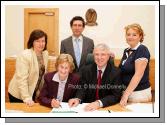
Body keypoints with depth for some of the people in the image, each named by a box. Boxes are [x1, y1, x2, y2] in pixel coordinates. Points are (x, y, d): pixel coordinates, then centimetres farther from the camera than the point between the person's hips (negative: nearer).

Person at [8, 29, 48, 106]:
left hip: (33, 92, 6)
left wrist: (40, 92, 7)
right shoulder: (24, 55, -21)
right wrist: (27, 98, -26)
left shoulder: (45, 54, -1)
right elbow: (22, 79, -24)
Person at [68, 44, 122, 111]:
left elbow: (116, 96, -11)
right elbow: (83, 88, 4)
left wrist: (99, 103, -27)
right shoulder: (87, 70, 4)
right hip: (88, 107, 1)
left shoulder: (116, 72, -6)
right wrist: (77, 99, -18)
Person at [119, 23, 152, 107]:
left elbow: (138, 75, -21)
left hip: (139, 93, -7)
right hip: (126, 91, 7)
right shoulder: (126, 51, 9)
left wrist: (126, 94, -22)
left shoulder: (142, 50, -14)